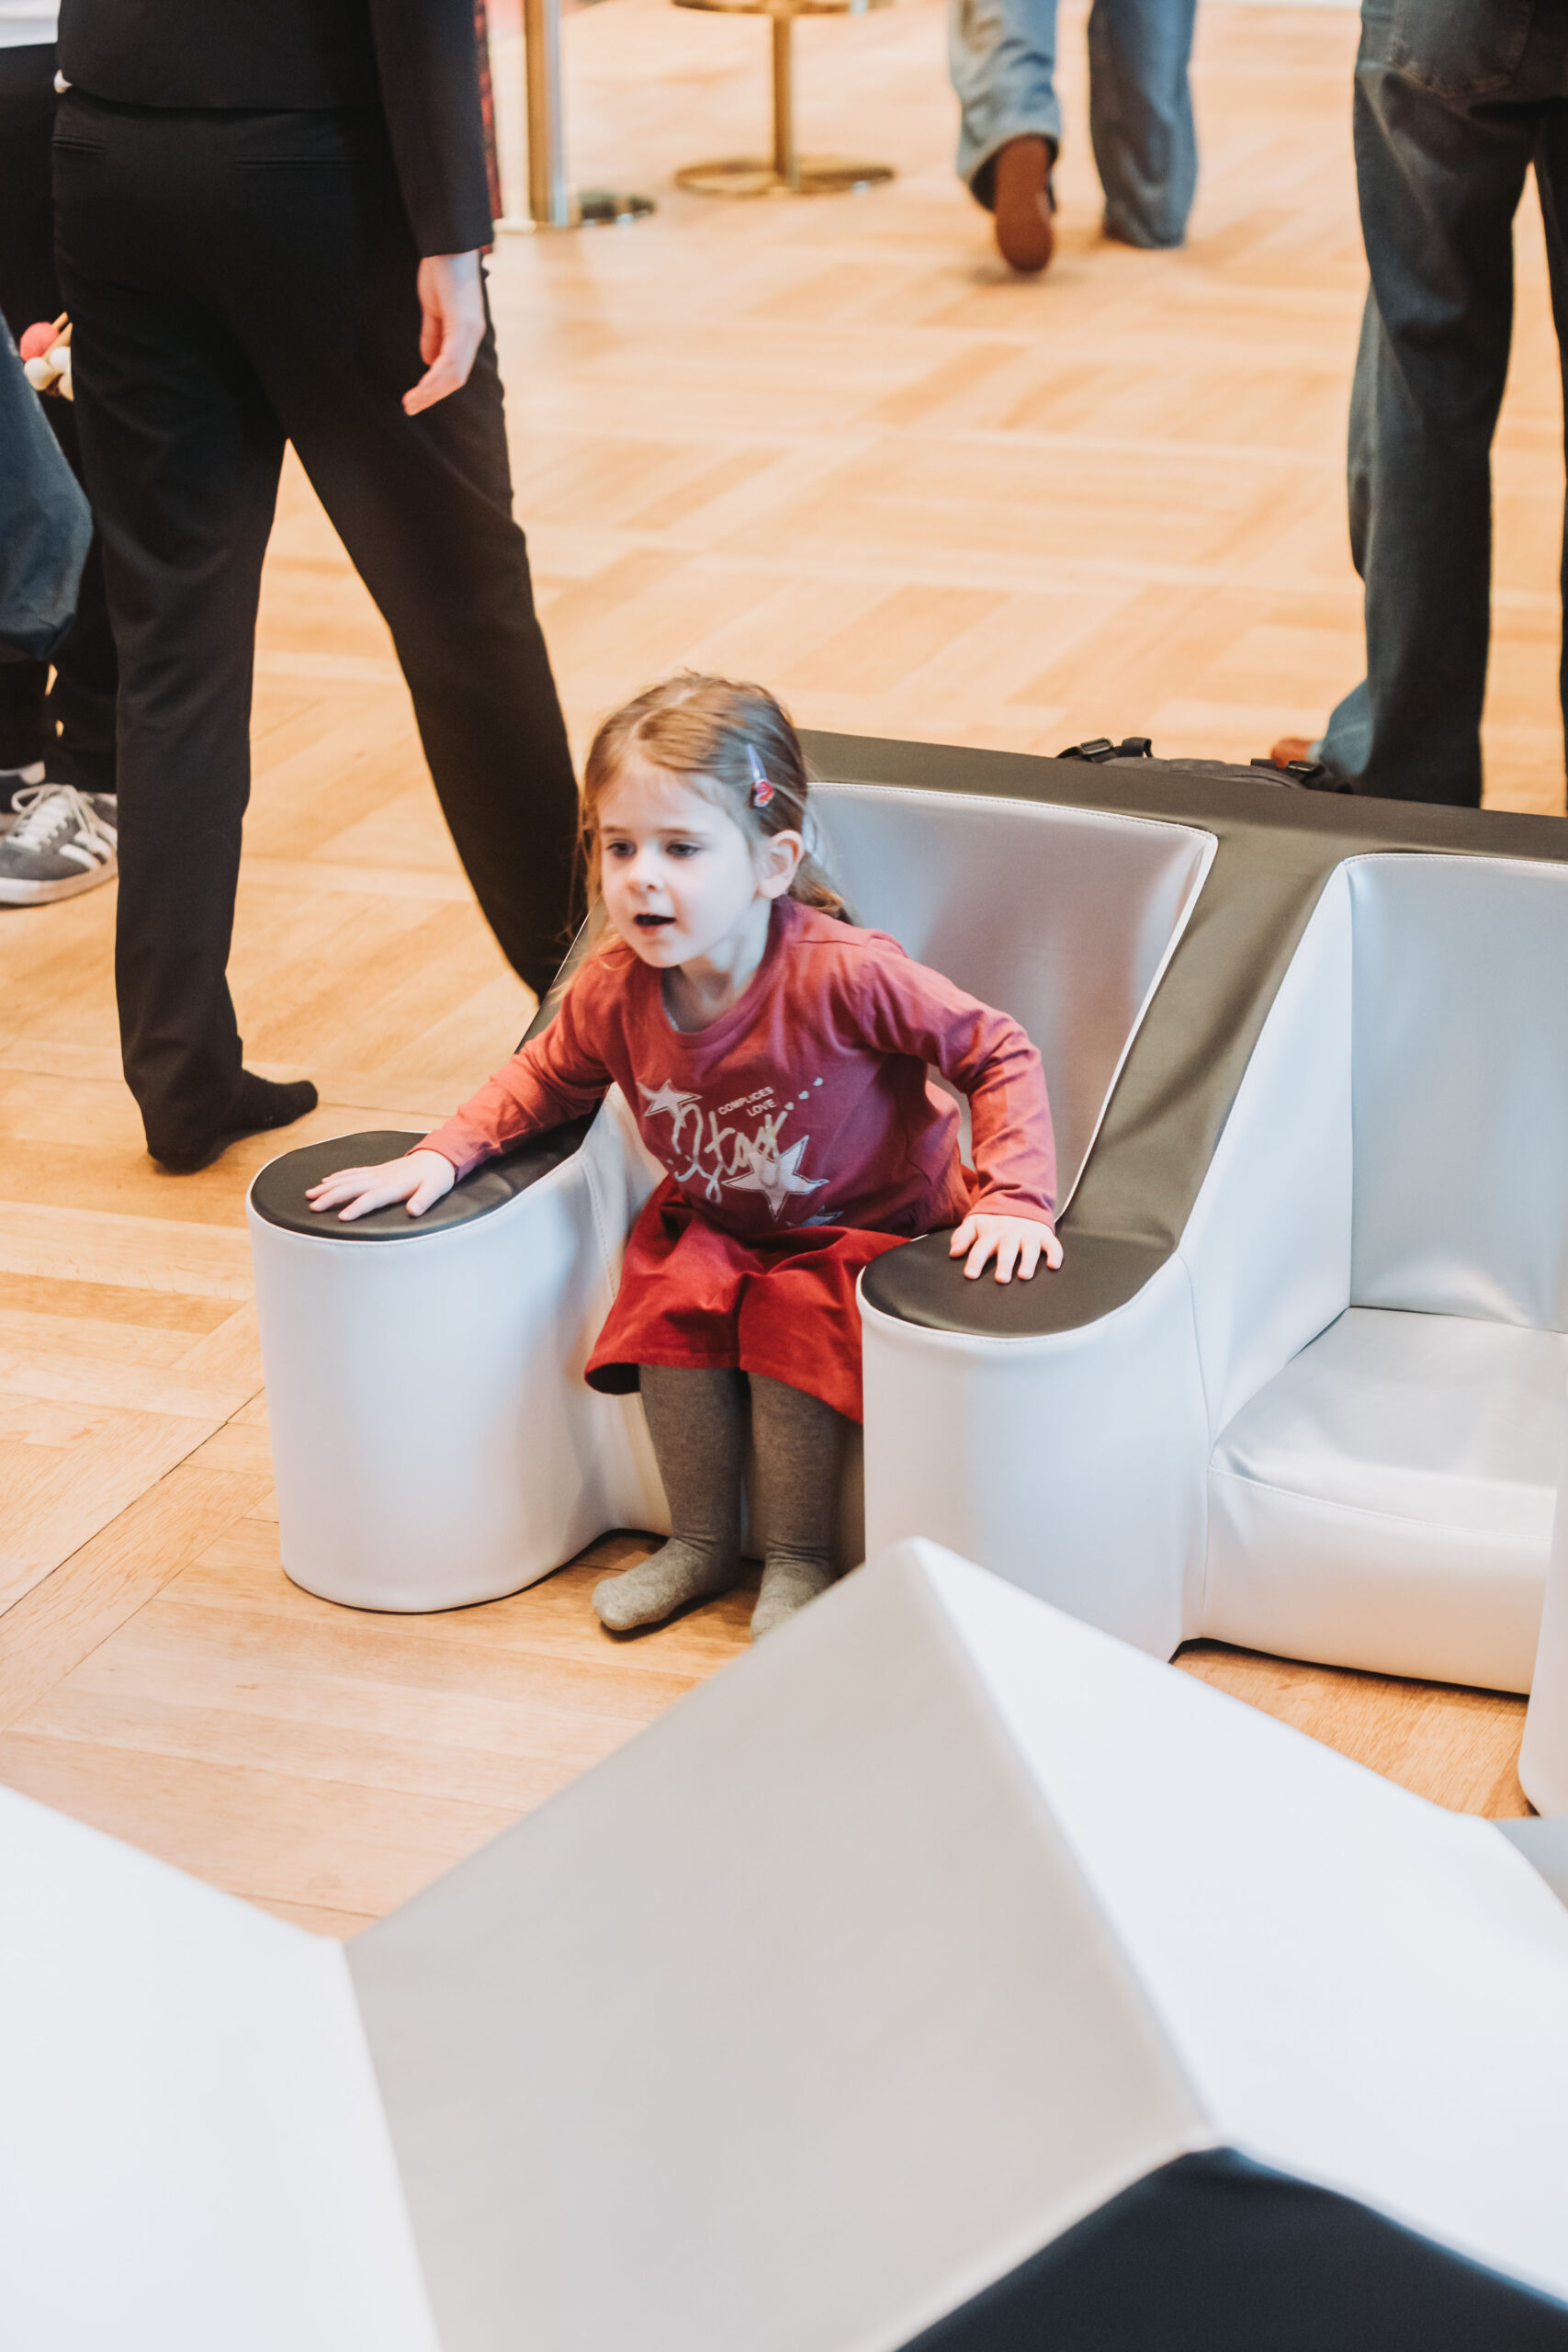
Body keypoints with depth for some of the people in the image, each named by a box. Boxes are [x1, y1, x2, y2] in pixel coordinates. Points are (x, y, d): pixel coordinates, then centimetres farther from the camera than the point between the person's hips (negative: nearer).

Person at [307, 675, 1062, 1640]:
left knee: (793, 1323, -27)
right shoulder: (615, 991, -16)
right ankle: (704, 1542, 3)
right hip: (716, 1223, 4)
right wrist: (443, 1154, -7)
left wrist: (1013, 1199, -30)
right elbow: (545, 1078, 6)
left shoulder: (843, 974, -32)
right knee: (674, 1306, -21)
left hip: (870, 1226, -4)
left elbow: (999, 1053, -22)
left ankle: (800, 1556, -2)